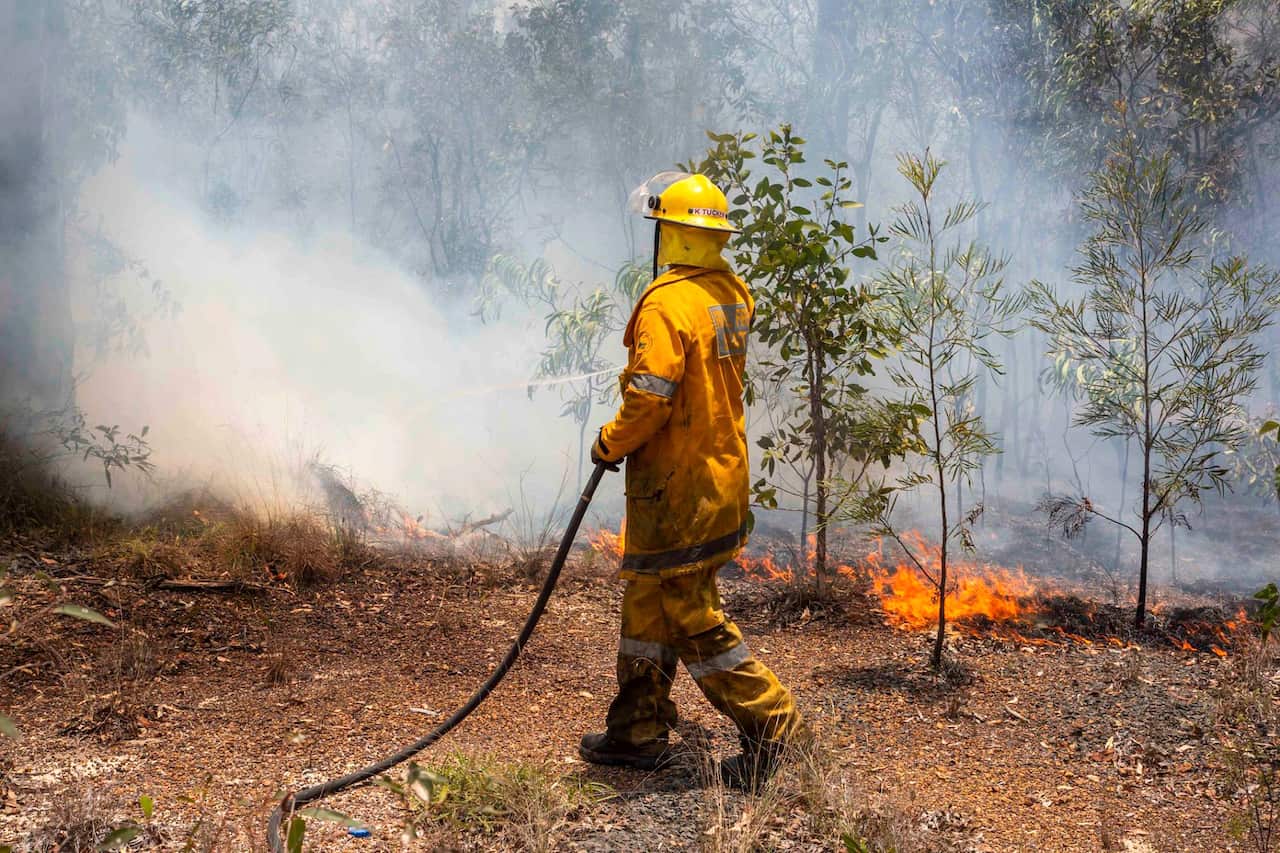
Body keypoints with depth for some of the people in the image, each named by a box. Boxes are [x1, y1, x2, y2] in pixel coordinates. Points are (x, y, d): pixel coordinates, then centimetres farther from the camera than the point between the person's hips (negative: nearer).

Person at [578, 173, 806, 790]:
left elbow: (650, 397, -23)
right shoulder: (733, 294, 8)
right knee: (647, 599, 17)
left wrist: (610, 443, -8)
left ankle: (768, 719, 4)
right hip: (723, 470, 9)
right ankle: (638, 731, 24)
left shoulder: (666, 303, -20)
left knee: (689, 611, 0)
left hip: (675, 483, -9)